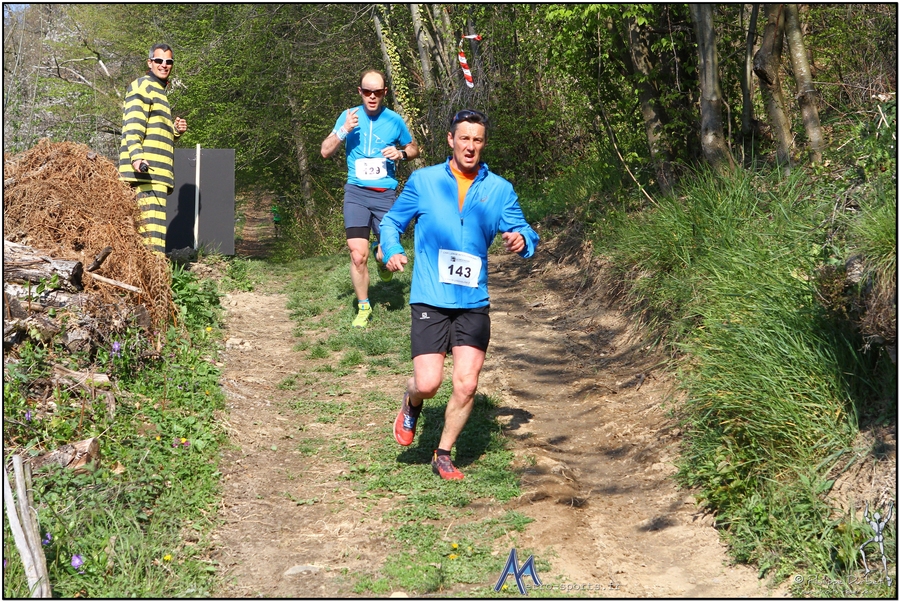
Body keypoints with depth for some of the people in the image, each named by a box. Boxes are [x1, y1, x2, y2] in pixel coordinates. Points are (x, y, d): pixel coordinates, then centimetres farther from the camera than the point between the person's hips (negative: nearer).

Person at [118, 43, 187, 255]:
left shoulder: (160, 91, 27)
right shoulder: (142, 86, -2)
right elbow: (133, 124, -16)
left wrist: (175, 130, 13)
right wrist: (136, 156, -30)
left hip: (157, 172, 10)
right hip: (146, 169, -10)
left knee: (143, 225, 11)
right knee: (153, 223, -16)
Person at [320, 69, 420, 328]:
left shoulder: (395, 121, 2)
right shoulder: (349, 116, 3)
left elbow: (414, 149, 17)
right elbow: (325, 151, 2)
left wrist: (401, 153, -6)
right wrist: (344, 130, -14)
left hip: (385, 194, 0)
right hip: (356, 192, 0)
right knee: (358, 255, -9)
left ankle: (381, 252, 35)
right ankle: (363, 308, 10)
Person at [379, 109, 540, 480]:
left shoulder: (499, 189, 6)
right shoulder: (423, 181, 2)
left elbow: (524, 232, 6)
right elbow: (392, 221, 11)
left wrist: (522, 240, -18)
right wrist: (391, 251, -9)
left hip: (474, 302, 2)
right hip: (430, 300, -2)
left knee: (466, 385, -2)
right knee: (428, 383, -11)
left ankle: (443, 456, 20)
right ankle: (411, 406, 27)